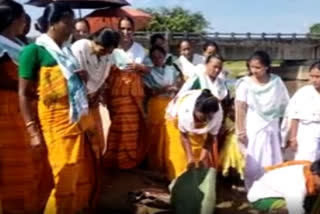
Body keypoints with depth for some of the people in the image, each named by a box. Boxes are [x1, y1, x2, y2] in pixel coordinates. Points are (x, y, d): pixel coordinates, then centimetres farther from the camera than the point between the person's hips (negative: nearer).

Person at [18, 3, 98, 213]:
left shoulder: (66, 50, 11)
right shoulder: (34, 51, -10)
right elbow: (24, 94, -12)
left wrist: (82, 77, 2)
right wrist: (34, 131, -16)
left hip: (77, 120, 7)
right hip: (56, 123, -7)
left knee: (86, 174, 15)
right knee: (66, 177, 2)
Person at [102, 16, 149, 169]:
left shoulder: (139, 48, 6)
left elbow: (148, 69, 10)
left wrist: (139, 67, -9)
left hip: (134, 90, 3)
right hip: (116, 90, -3)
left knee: (134, 125, 7)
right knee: (118, 125, -1)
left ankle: (132, 160, 23)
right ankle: (116, 160, 14)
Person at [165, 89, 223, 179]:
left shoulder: (218, 113, -36)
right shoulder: (186, 110, -43)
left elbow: (211, 137, -21)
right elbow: (184, 135, -26)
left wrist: (203, 157, -25)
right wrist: (190, 157, -31)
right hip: (176, 116, -2)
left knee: (199, 150, -1)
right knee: (180, 152, -5)